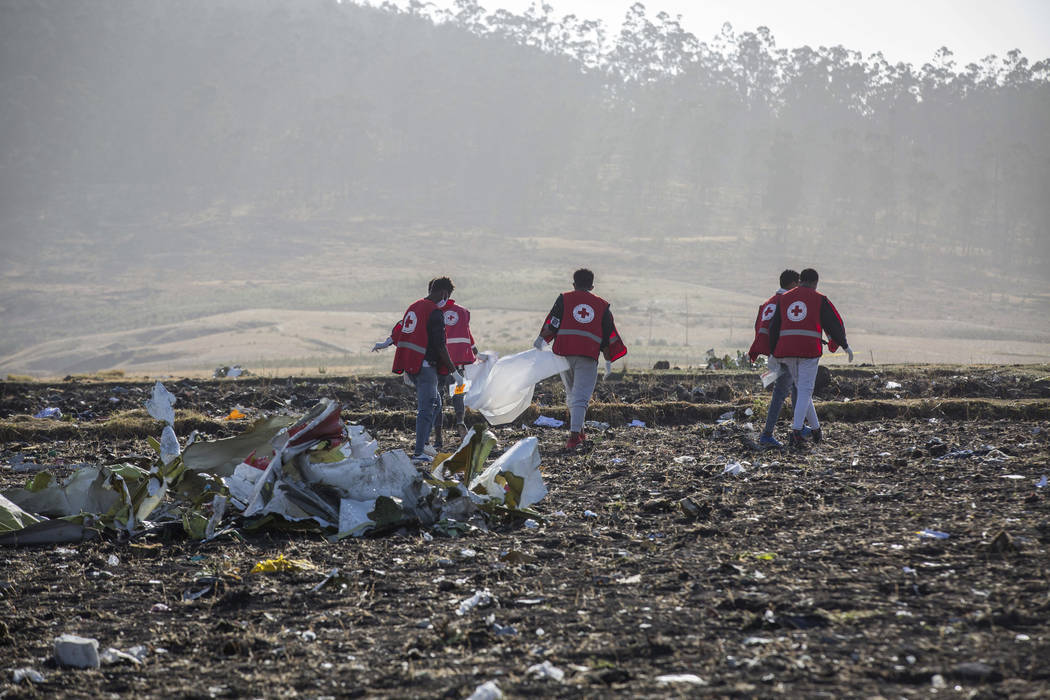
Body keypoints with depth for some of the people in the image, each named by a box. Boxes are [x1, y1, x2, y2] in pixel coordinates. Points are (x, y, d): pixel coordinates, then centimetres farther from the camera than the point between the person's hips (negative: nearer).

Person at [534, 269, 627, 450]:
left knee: (571, 392, 18)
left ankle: (578, 432, 23)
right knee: (581, 396, -5)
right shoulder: (602, 305, 16)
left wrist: (541, 340, 12)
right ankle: (575, 434, -20)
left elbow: (552, 325, 1)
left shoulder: (564, 299, 12)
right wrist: (608, 361, 22)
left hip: (564, 350, 1)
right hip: (589, 354, -1)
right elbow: (608, 336, 17)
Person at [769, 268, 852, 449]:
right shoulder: (819, 300, 5)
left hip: (786, 350, 4)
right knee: (805, 390, -3)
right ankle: (795, 432, -17)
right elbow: (834, 324, 5)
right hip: (809, 350, -4)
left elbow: (774, 327, 12)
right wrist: (845, 345, 18)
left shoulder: (784, 299, 15)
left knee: (802, 388, 17)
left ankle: (816, 430, 23)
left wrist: (774, 353, 15)